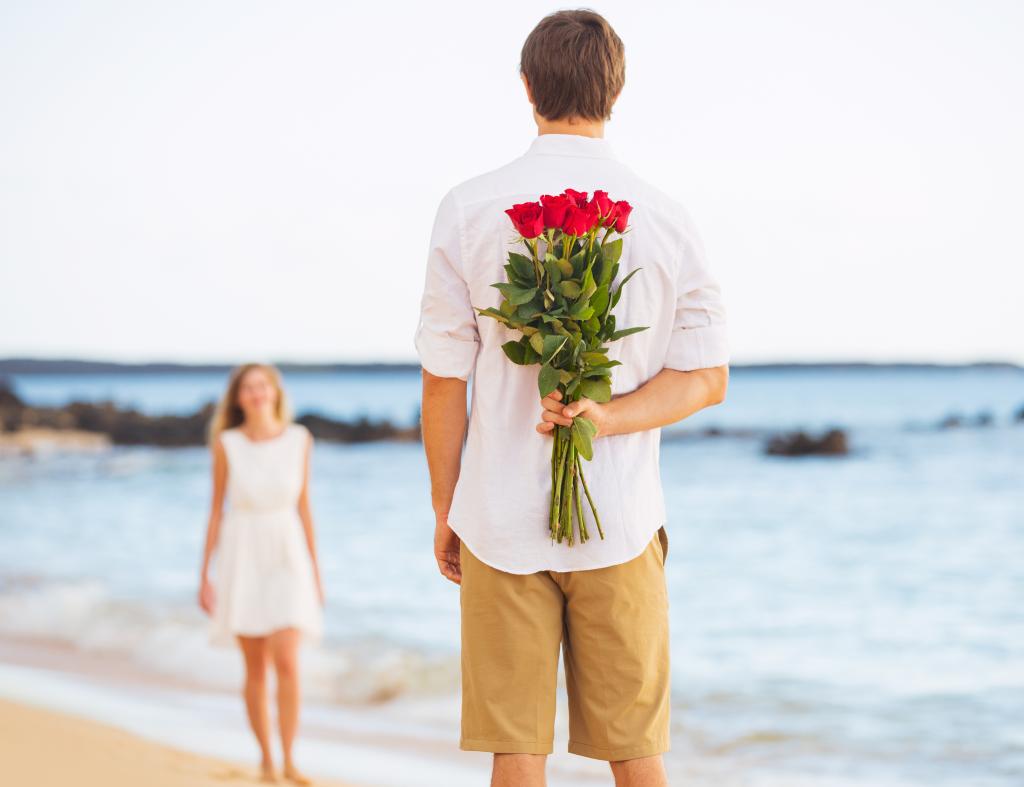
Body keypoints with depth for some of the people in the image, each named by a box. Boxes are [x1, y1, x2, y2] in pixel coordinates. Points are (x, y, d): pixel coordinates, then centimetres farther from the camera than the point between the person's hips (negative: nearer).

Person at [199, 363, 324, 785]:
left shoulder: (299, 439, -1)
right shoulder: (226, 444, -5)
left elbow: (303, 507, 5)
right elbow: (217, 509, 1)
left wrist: (316, 572, 6)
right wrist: (204, 575, 0)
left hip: (287, 559, 0)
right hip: (242, 559, 0)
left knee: (286, 662, -12)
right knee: (256, 668, 4)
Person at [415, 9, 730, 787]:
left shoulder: (470, 210, -4)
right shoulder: (667, 219, 2)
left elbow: (444, 378, -1)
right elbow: (707, 376, 1)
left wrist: (445, 507, 8)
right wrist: (606, 418, -9)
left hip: (501, 519, -1)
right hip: (621, 519, 1)